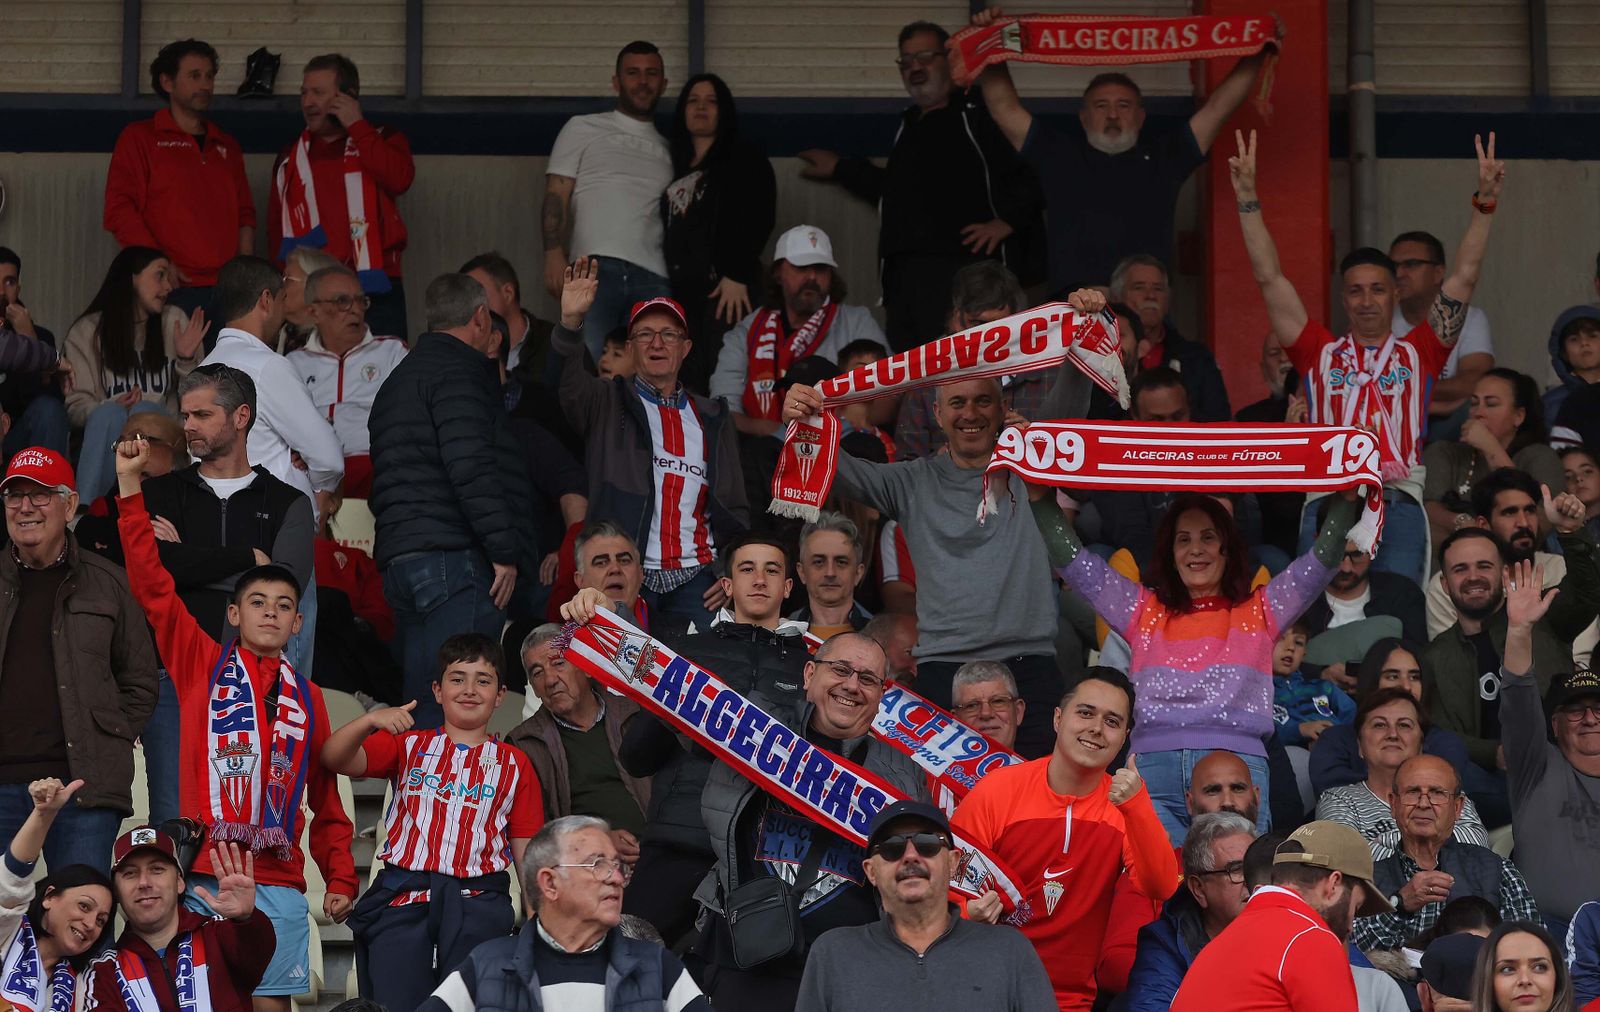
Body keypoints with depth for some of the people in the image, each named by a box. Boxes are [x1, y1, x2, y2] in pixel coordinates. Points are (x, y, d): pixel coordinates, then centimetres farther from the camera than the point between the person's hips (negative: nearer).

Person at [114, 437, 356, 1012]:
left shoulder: (307, 699, 15)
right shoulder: (201, 664, 9)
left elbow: (326, 798, 16)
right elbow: (151, 586, 2)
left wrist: (340, 879, 8)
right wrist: (130, 488, -3)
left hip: (277, 883, 2)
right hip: (202, 876, -2)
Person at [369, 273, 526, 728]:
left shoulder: (399, 379, 27)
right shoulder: (459, 370, -4)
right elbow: (472, 465, -16)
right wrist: (504, 549, -15)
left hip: (397, 555, 9)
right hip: (453, 555, -9)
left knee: (422, 708, 8)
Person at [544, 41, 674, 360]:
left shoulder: (668, 151, 27)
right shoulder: (583, 129, 17)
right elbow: (556, 198, 8)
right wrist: (554, 254, -9)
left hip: (653, 277, 3)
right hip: (596, 268, -3)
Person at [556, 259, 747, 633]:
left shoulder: (712, 418, 20)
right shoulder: (608, 404, 11)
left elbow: (735, 507, 20)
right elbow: (570, 383, -13)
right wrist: (570, 323, -32)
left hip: (695, 581, 3)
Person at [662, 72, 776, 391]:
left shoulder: (744, 156, 6)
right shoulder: (676, 164, 24)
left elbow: (759, 219, -5)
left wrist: (736, 276, -15)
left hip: (727, 289, -5)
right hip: (679, 289, 5)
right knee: (687, 381, -3)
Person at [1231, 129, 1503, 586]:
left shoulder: (1418, 353, 16)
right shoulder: (1320, 352, 16)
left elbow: (1464, 278, 12)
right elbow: (1270, 278, 14)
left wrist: (1484, 203, 4)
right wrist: (1248, 198, 9)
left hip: (1399, 508, 0)